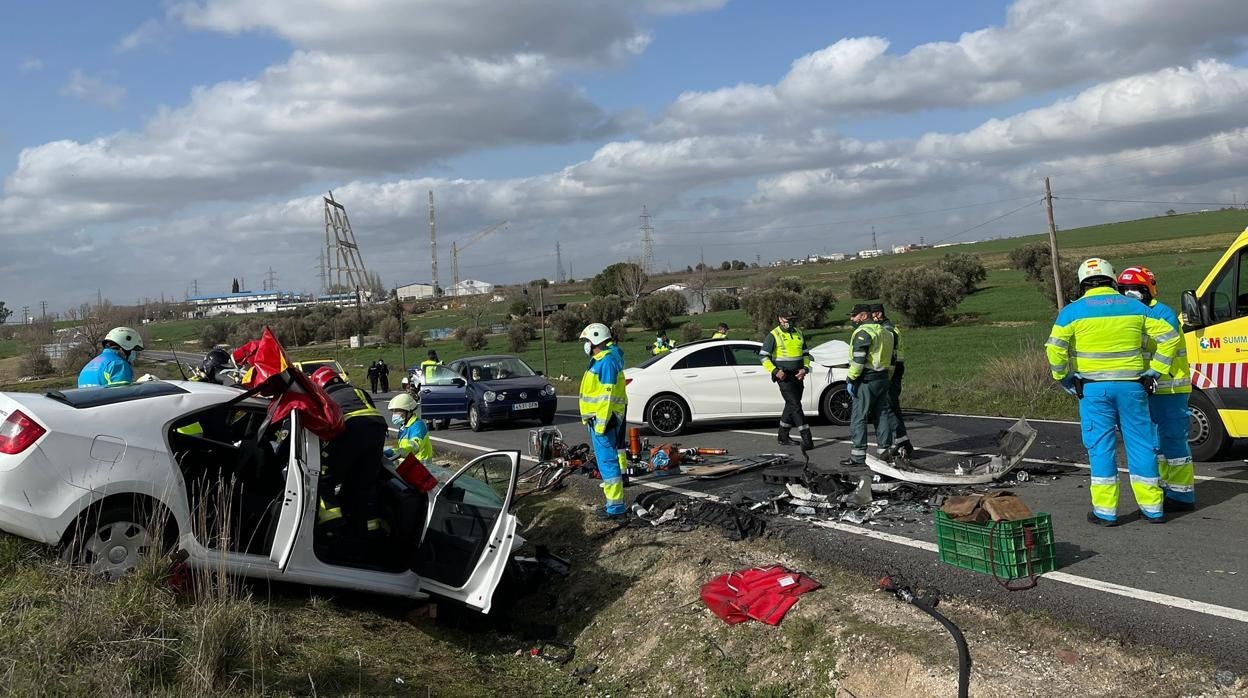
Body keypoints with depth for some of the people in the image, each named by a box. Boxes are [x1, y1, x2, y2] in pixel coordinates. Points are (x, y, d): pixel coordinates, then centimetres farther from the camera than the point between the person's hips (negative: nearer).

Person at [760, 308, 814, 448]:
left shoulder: (798, 333, 12)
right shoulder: (773, 335, -6)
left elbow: (805, 354, 18)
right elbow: (764, 356, -8)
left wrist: (805, 368, 0)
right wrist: (775, 371, -18)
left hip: (797, 376, 7)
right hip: (784, 377, -7)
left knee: (791, 405, 12)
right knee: (795, 406, -13)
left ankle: (782, 435, 25)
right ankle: (807, 439, -18)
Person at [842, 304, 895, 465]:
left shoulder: (863, 332, -12)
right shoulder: (885, 332, 18)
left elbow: (858, 360, -20)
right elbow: (891, 360, 21)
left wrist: (850, 380, -16)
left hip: (866, 381, -9)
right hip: (883, 380, 9)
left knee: (858, 418, -5)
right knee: (882, 415, 13)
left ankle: (858, 456, -5)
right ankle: (886, 450, 17)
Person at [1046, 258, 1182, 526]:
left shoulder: (1073, 311, -2)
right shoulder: (1135, 307, 7)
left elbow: (1055, 348, -10)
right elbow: (1169, 337, 7)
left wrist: (1064, 379, 3)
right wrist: (1153, 372, 10)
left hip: (1094, 389, -2)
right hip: (1131, 386, 2)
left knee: (1101, 447, 3)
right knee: (1140, 445, 10)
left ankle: (1105, 511, 6)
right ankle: (1152, 508, 17)